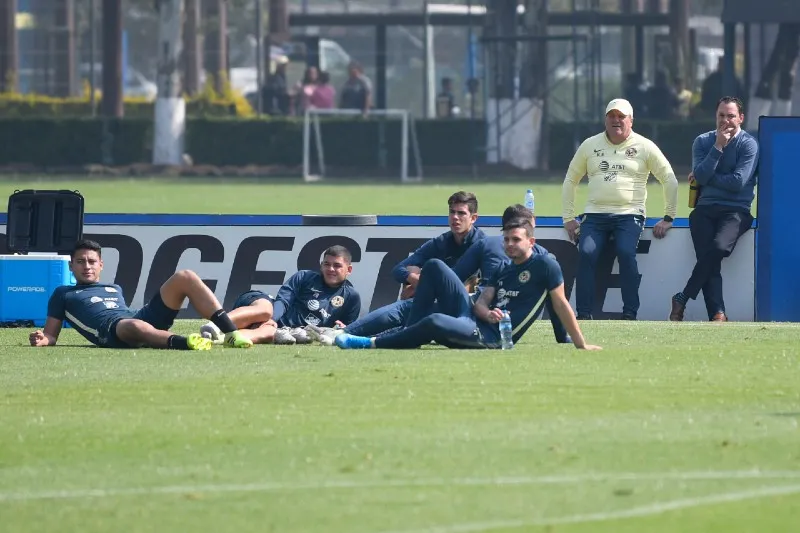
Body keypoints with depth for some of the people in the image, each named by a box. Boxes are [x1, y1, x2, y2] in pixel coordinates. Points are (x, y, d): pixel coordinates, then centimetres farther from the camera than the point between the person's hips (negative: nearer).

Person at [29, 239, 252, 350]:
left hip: (144, 319, 6)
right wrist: (42, 339, -4)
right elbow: (51, 335, 20)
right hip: (109, 330, -6)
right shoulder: (63, 294, 26)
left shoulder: (115, 289, 38)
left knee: (185, 277, -10)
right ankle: (185, 343, -74)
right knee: (135, 326, -45)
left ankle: (231, 333, -26)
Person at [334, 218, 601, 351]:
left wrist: (581, 345, -7)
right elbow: (482, 301, 12)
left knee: (435, 321, -35)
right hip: (471, 316, 8)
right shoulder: (504, 271, 23)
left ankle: (372, 343, -22)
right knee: (434, 266, 2)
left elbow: (561, 304, -3)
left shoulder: (544, 264, 1)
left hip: (492, 336, -8)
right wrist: (487, 312, -14)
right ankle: (411, 335, -7)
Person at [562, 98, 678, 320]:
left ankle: (630, 314, -23)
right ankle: (584, 314, -22)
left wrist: (668, 218, 5)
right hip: (595, 215, 2)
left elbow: (670, 180, 9)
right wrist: (568, 218, 13)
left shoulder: (644, 147, 6)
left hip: (629, 216, -2)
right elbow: (570, 180, 20)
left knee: (626, 253, -28)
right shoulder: (590, 145, 12)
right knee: (586, 253, -24)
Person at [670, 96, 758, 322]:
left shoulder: (748, 144, 1)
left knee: (719, 246, -31)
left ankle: (683, 299, -21)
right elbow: (700, 176, -3)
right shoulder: (703, 141, 12)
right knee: (708, 258, -21)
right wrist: (718, 147, -9)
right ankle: (717, 314, -26)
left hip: (736, 211, -3)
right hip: (705, 210, 3)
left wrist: (707, 177, -2)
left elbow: (738, 182, -10)